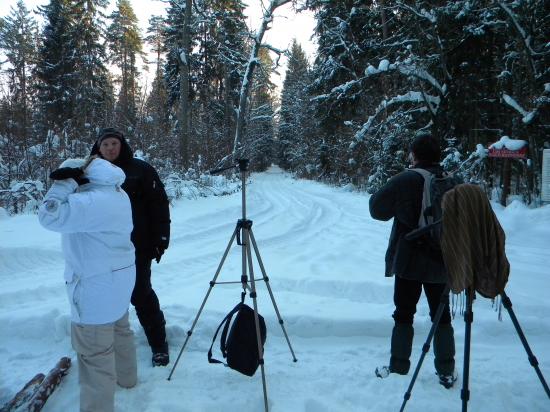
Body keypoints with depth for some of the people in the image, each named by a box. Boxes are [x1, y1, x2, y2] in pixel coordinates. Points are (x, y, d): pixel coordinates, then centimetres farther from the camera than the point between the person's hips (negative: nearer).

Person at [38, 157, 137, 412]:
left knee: (94, 352, 1)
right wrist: (70, 184, 7)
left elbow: (49, 216, -26)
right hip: (118, 275, 10)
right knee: (119, 329, 27)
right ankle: (126, 377, 47)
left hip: (96, 284, -10)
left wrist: (63, 183, -17)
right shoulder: (117, 194, 8)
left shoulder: (90, 202, -25)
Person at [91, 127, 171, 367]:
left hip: (136, 248, -4)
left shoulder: (140, 169, -5)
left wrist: (160, 239, -11)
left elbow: (159, 204, -7)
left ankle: (159, 344, 16)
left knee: (142, 296, 1)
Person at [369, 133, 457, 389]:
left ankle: (398, 369, 17)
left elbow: (377, 209, -7)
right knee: (442, 315, 15)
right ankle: (446, 372, 23)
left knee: (404, 314, 9)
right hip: (442, 262, 4)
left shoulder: (404, 181, -14)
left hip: (409, 261, -3)